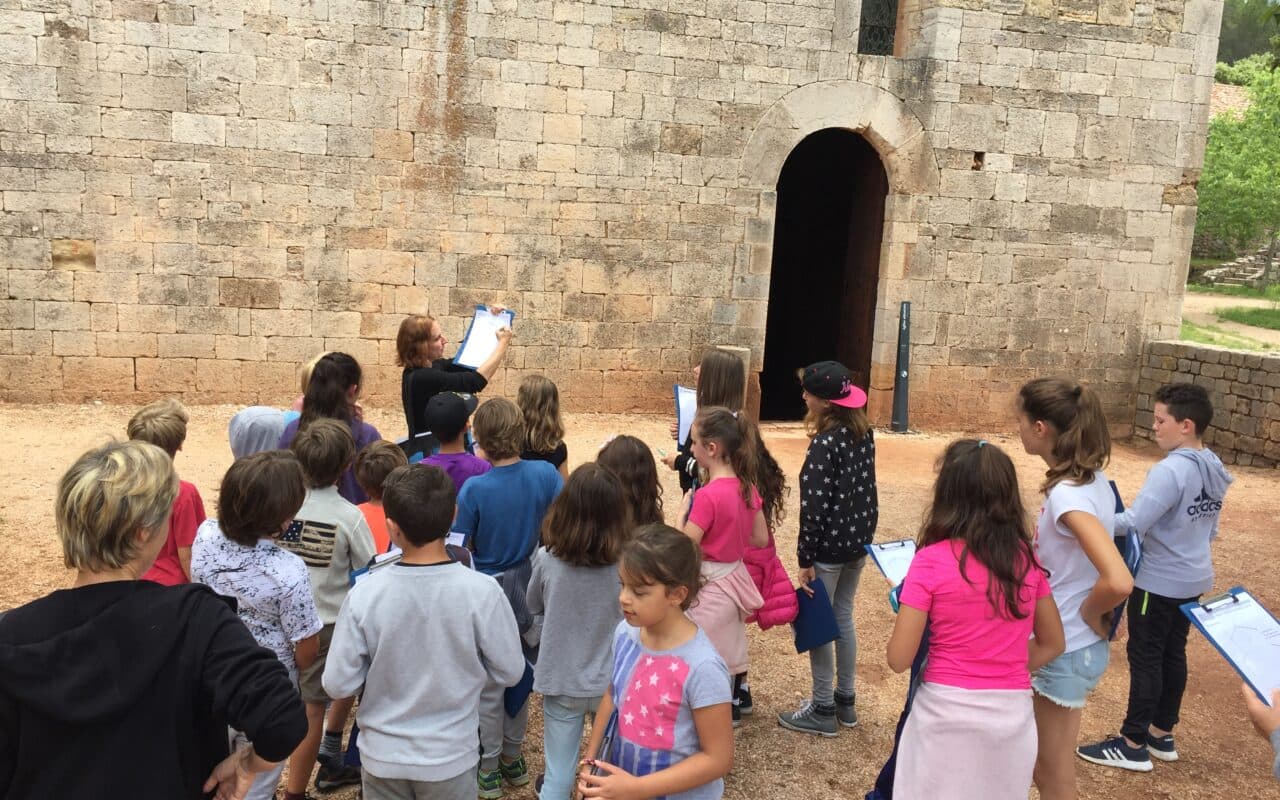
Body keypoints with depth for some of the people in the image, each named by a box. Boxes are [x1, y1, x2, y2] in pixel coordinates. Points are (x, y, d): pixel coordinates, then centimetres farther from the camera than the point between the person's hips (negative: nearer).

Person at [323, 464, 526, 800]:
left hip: (383, 755, 1)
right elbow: (510, 672, -10)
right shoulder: (481, 591, -21)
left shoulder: (364, 594, -19)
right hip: (450, 757, -1)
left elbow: (338, 684, -12)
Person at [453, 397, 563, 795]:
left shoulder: (475, 488, -23)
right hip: (530, 586, 4)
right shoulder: (546, 474, -14)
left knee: (490, 686, 13)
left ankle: (490, 767, 27)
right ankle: (514, 755, 37)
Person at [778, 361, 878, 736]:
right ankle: (845, 701, 30)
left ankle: (822, 710, 14)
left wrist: (805, 558, -15)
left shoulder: (824, 444, -20)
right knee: (843, 618, 19)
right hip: (858, 539, 8)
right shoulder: (863, 433, 3)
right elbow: (864, 488, 10)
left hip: (830, 545, -8)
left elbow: (815, 505, -20)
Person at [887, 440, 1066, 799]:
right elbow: (1052, 644, 9)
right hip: (1012, 714, 4)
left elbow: (899, 659, -13)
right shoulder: (1026, 558, -2)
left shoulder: (930, 561, -15)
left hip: (947, 712, -3)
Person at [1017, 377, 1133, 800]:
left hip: (1063, 650, -9)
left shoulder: (1067, 495, -26)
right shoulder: (1090, 479, 2)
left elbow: (1118, 582, -36)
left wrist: (1088, 613, -18)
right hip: (1072, 643, 9)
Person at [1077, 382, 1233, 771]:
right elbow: (1210, 531, 14)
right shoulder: (1214, 470, 5)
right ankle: (1161, 734, 28)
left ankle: (1133, 745, 9)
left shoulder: (1171, 470, -24)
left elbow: (1133, 523, -28)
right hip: (1193, 578, 9)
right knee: (1172, 654, 17)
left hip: (1160, 582, -9)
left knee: (1145, 658, 1)